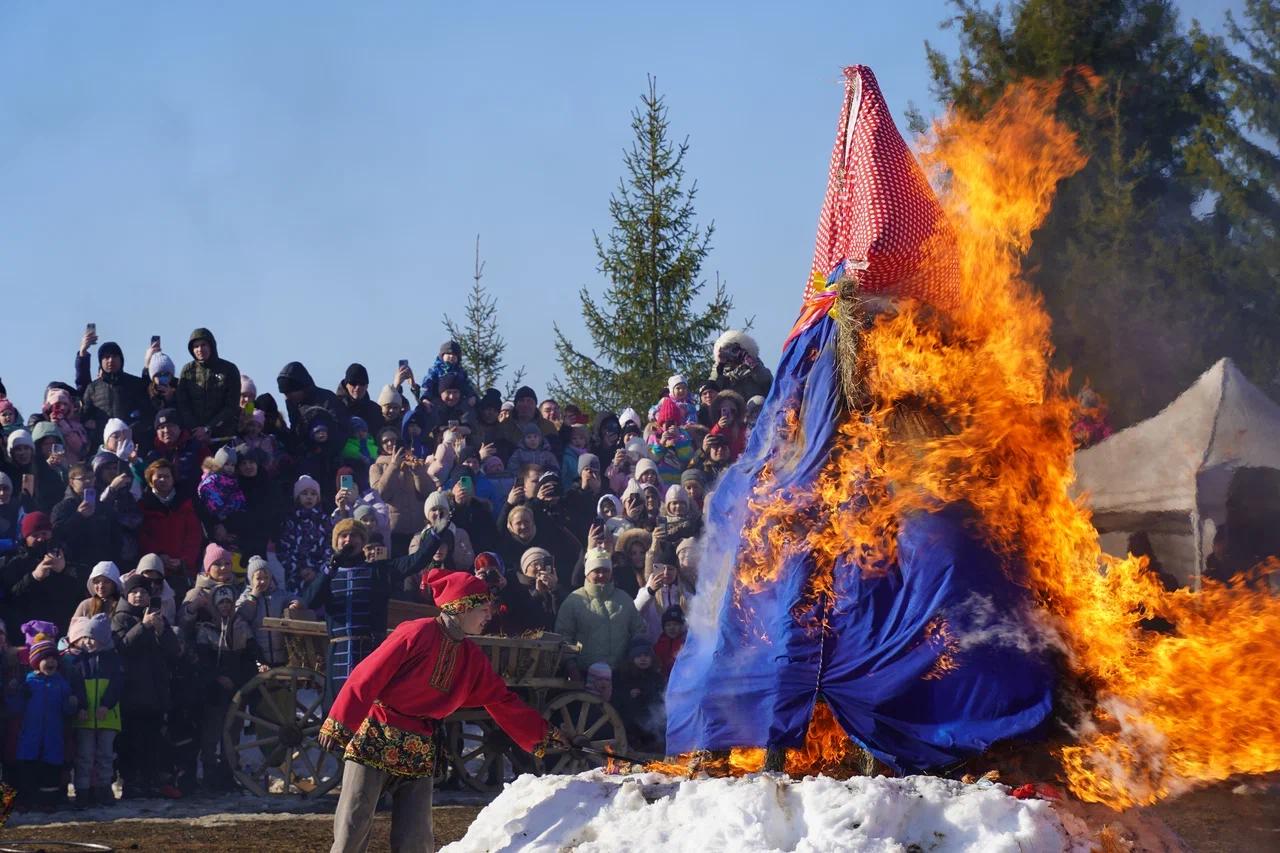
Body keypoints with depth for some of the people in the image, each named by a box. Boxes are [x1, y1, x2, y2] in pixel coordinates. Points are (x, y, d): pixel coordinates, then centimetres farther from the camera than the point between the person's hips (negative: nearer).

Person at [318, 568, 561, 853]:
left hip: (418, 752, 6)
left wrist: (543, 736, 11)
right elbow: (367, 678, -15)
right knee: (353, 828, -8)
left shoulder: (473, 658, 8)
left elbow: (503, 702, 14)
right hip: (375, 740, -6)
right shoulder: (416, 634, -15)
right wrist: (339, 726, -16)